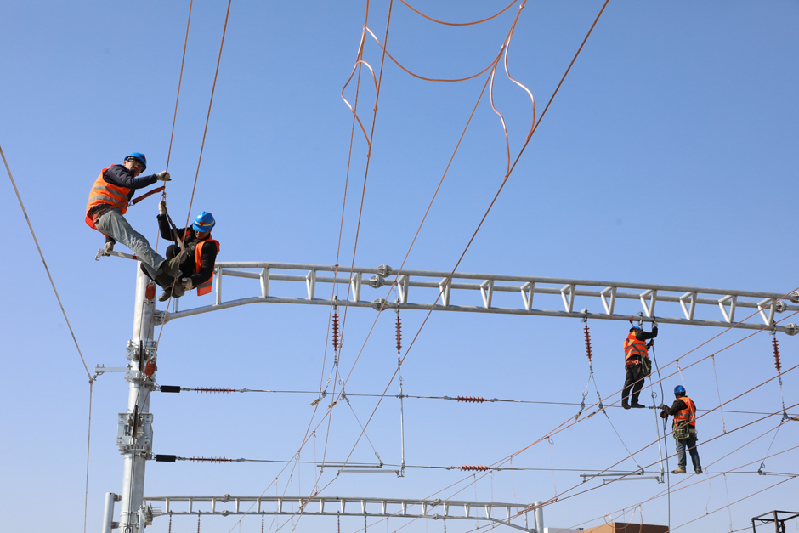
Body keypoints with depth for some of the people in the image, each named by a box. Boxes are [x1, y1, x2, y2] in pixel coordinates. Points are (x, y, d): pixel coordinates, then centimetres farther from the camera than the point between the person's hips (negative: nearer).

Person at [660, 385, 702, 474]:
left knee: (680, 448, -6)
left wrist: (664, 407, 7)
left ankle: (681, 467, -10)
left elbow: (671, 411, -12)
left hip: (681, 429, -7)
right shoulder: (691, 402, 19)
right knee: (693, 449, 7)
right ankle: (697, 468, 4)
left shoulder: (679, 402, -7)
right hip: (691, 428, 7)